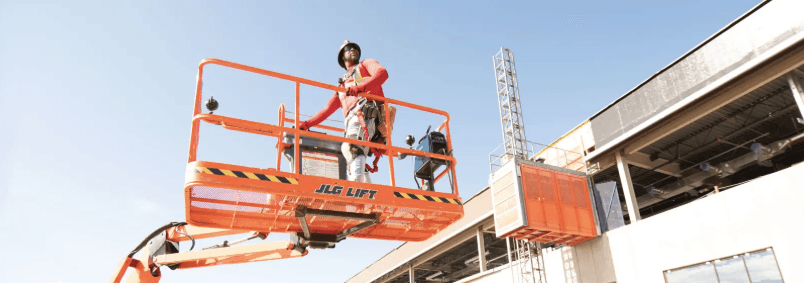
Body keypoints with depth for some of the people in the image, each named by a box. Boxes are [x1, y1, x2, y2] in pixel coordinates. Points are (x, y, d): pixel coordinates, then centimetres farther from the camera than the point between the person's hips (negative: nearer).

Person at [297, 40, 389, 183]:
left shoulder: (366, 64, 25)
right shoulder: (342, 85, 40)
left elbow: (382, 72, 0)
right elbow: (328, 109, 35)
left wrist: (360, 87, -19)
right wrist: (305, 124, 24)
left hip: (364, 112, -7)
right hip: (351, 122, 7)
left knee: (351, 147, -30)